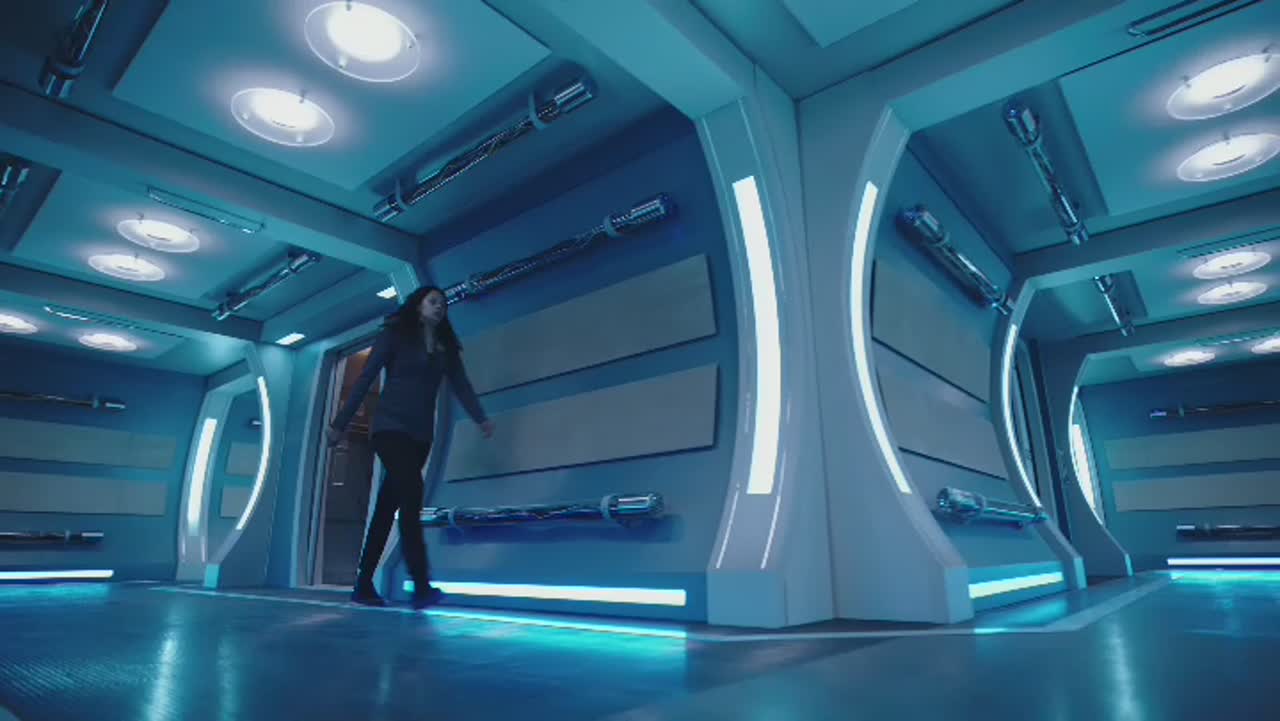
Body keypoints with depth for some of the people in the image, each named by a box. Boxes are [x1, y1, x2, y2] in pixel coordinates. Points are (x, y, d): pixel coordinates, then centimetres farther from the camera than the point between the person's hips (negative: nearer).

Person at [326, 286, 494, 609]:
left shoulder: (446, 347, 15)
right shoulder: (395, 334, 2)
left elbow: (461, 384, 3)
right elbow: (365, 379, -1)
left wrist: (481, 418, -12)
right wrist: (340, 422, -4)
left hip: (420, 435, 5)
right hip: (391, 427, -5)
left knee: (388, 508, 7)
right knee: (411, 495, -21)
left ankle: (364, 585, 14)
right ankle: (422, 587, -23)